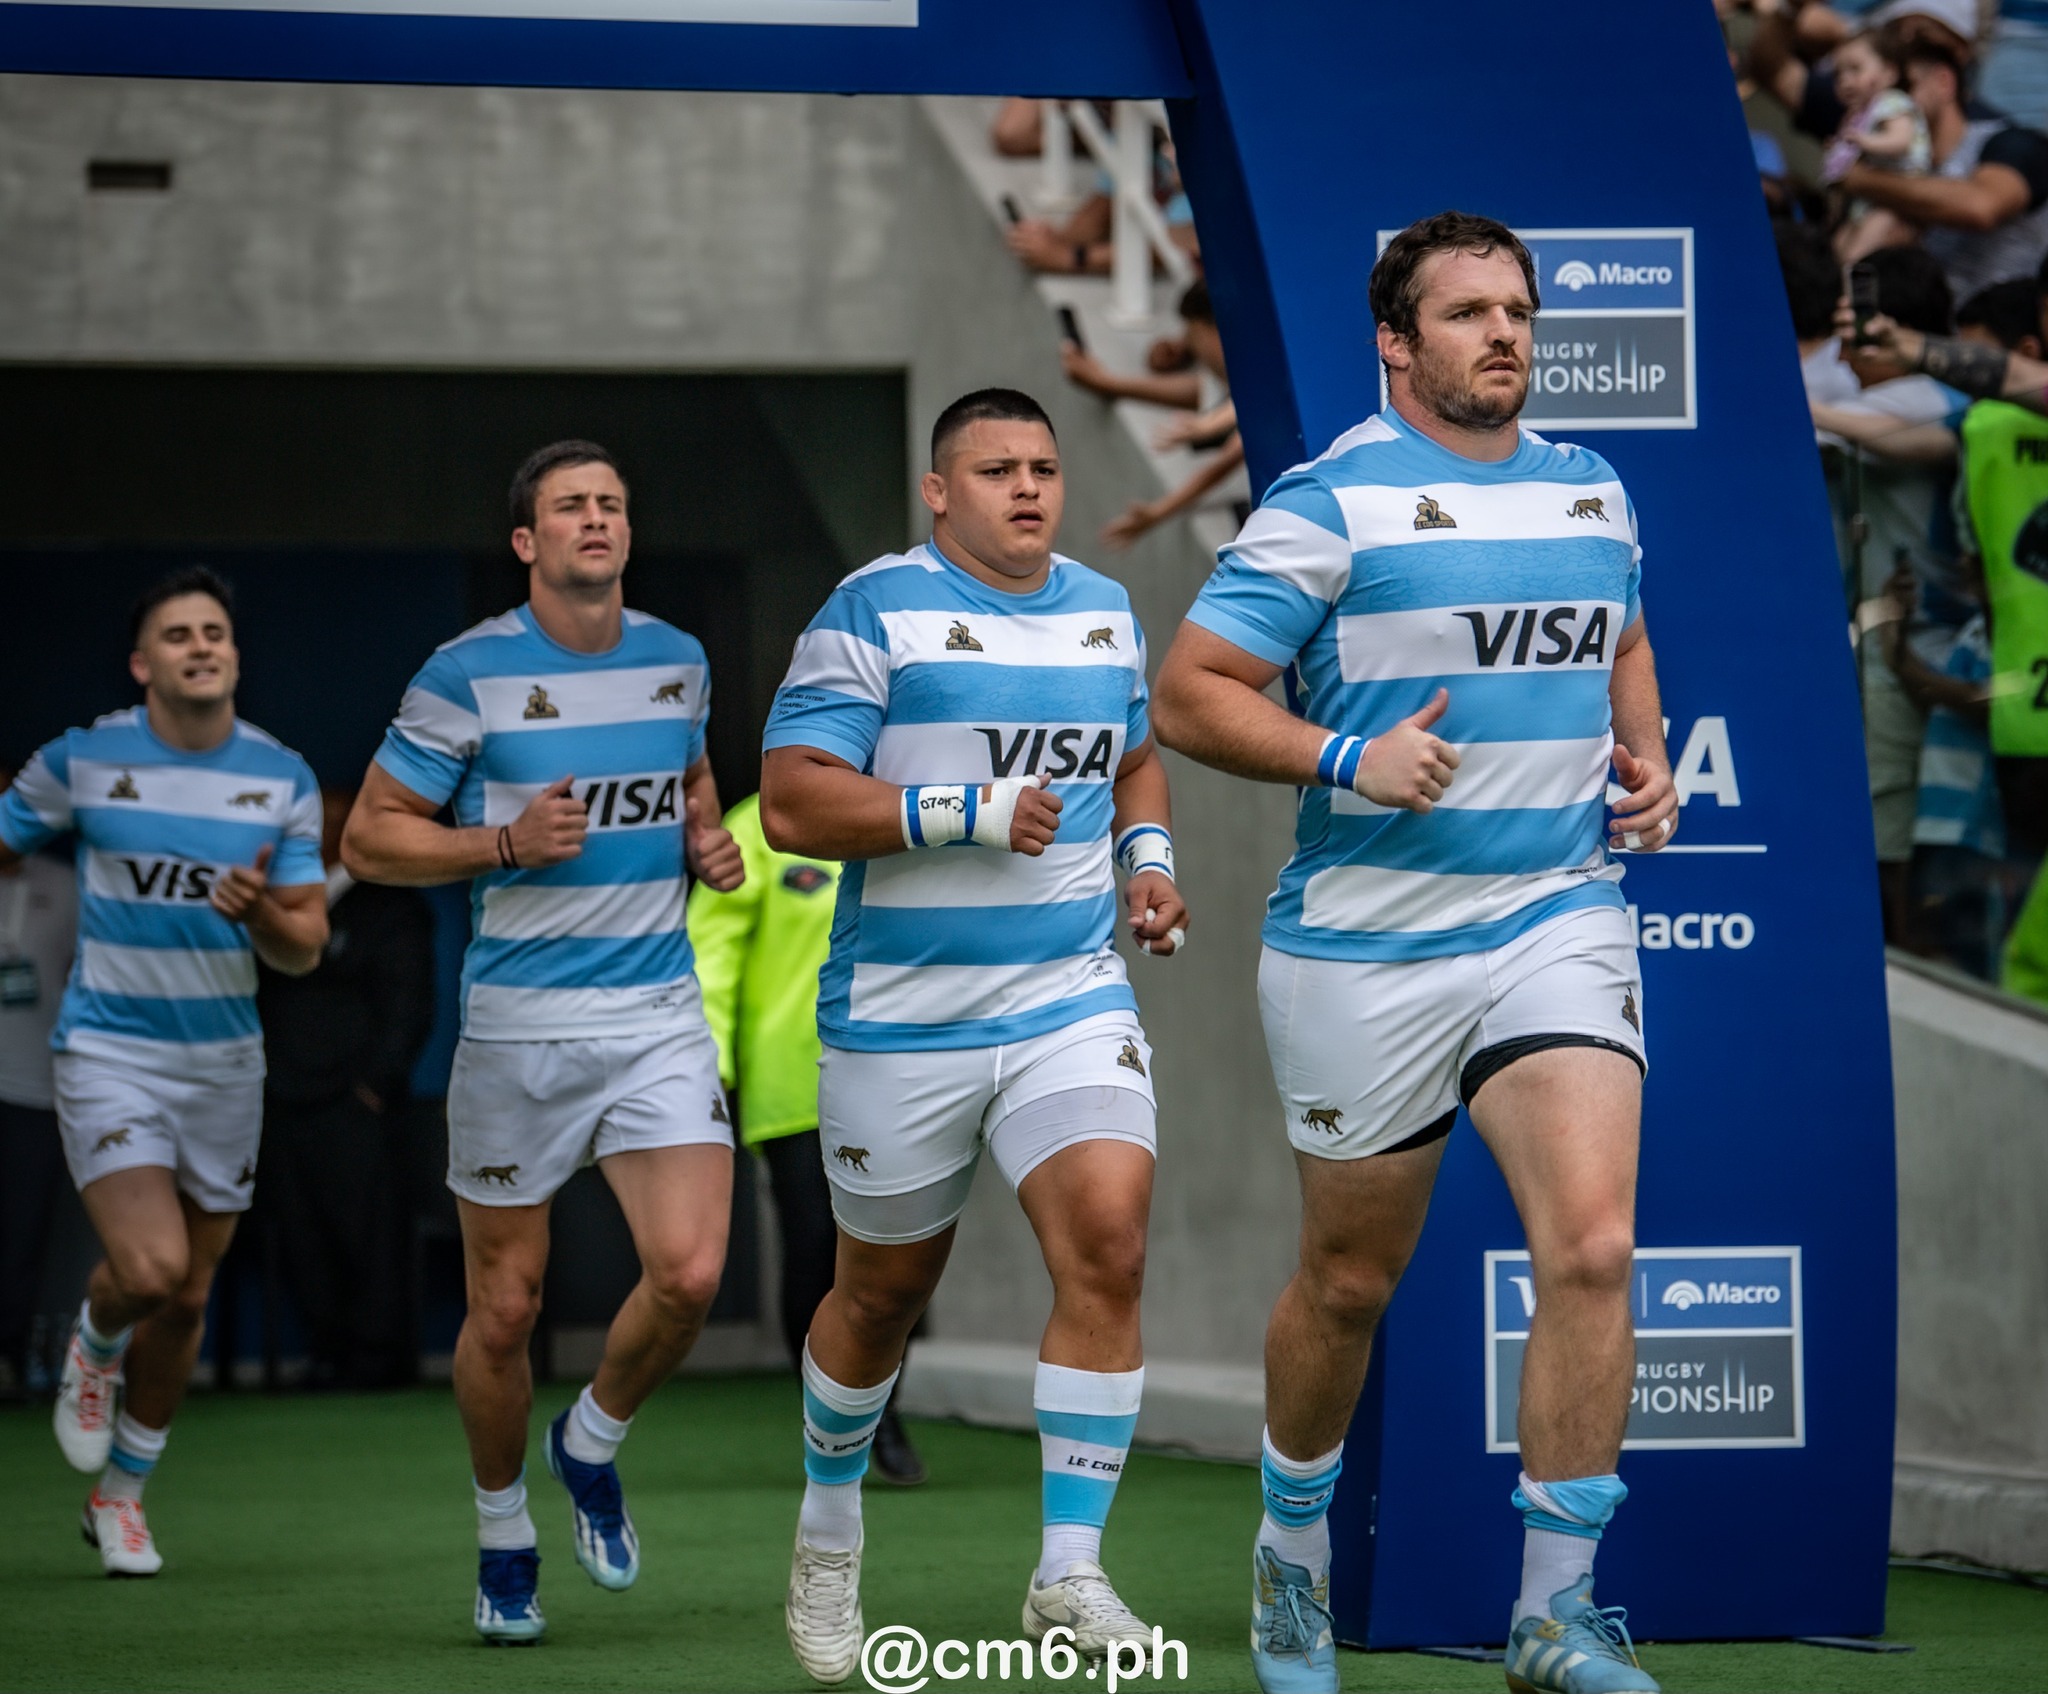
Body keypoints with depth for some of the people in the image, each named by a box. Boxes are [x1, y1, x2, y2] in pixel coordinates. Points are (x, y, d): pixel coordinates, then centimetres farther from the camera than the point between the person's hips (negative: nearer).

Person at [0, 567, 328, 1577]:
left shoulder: (282, 779, 0)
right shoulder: (81, 761, -6)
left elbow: (305, 946, 1)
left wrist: (262, 914, -20)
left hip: (223, 1064, 3)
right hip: (108, 1053, -3)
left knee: (187, 1300, 10)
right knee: (150, 1267, -21)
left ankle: (120, 1494, 30)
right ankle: (95, 1344, 16)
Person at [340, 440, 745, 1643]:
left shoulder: (678, 661, 7)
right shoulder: (469, 676, -8)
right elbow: (370, 838, -4)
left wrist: (708, 840, 4)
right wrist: (507, 843, -17)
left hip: (660, 1014, 3)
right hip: (521, 1024, -3)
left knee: (690, 1275, -14)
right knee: (505, 1306, 4)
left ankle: (594, 1445, 16)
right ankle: (504, 1534, 27)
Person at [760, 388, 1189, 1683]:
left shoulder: (1106, 612, 10)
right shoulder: (876, 613, -8)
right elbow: (791, 803, -14)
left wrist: (1149, 854, 8)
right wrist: (969, 813, -21)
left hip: (1072, 1000, 3)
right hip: (903, 1017, -3)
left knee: (1110, 1245, -17)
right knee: (885, 1292, 10)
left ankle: (1070, 1572, -11)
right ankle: (830, 1530, 37)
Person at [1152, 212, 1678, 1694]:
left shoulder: (1594, 491, 10)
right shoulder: (1334, 502, -7)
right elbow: (1191, 691, -7)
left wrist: (1646, 761, 11)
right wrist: (1349, 759, -20)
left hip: (1561, 919, 3)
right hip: (1367, 943, -3)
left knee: (1592, 1248, -16)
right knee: (1350, 1283, 10)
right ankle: (1294, 1552, 37)